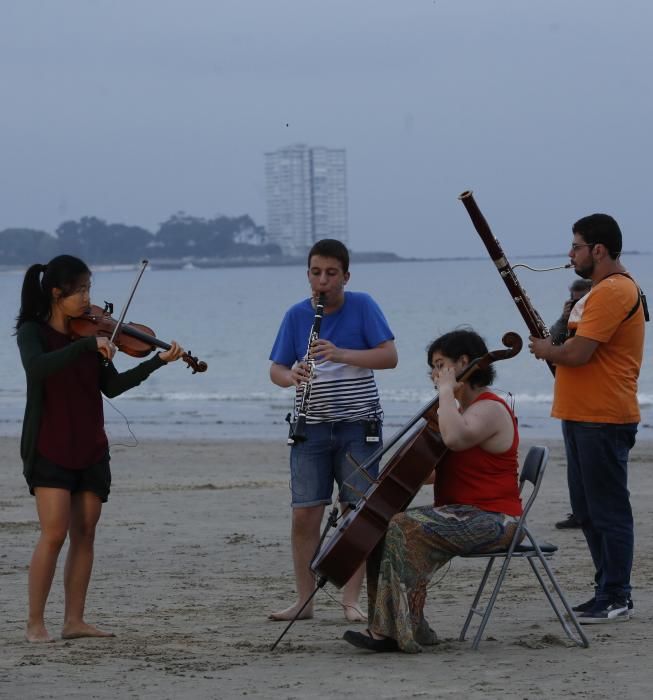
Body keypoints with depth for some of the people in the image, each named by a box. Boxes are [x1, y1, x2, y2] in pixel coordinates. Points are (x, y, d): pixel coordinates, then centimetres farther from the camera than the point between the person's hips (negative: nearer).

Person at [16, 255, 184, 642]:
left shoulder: (89, 332, 9)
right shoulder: (33, 332, -6)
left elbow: (112, 386, 4)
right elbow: (37, 368, -28)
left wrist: (158, 361, -5)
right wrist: (87, 345, -33)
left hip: (90, 448, 6)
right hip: (50, 447, -6)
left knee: (84, 534, 4)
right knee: (54, 534, -12)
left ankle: (75, 620, 9)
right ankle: (35, 623, -5)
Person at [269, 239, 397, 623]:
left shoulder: (363, 306, -3)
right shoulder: (297, 315, 4)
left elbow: (390, 357, -11)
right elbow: (276, 371, 5)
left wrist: (341, 354, -24)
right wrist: (291, 375, -20)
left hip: (358, 425, -2)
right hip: (312, 428, 2)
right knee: (305, 514, -2)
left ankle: (352, 600, 5)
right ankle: (304, 600, 6)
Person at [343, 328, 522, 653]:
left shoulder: (490, 410, -12)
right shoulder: (464, 409, 21)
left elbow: (455, 438, -36)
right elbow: (438, 472, 24)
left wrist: (446, 390, -22)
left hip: (490, 519, -10)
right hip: (460, 513, 10)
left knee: (406, 528, -28)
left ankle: (395, 632, -27)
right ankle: (405, 626, -1)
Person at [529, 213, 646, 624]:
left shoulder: (613, 292, -17)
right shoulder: (603, 290, 19)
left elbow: (577, 353, -22)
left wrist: (546, 351, -5)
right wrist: (553, 347, 8)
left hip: (603, 420, -11)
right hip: (584, 416, 11)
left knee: (608, 509, -6)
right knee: (587, 509, 14)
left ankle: (616, 599, -2)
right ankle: (608, 592, 20)